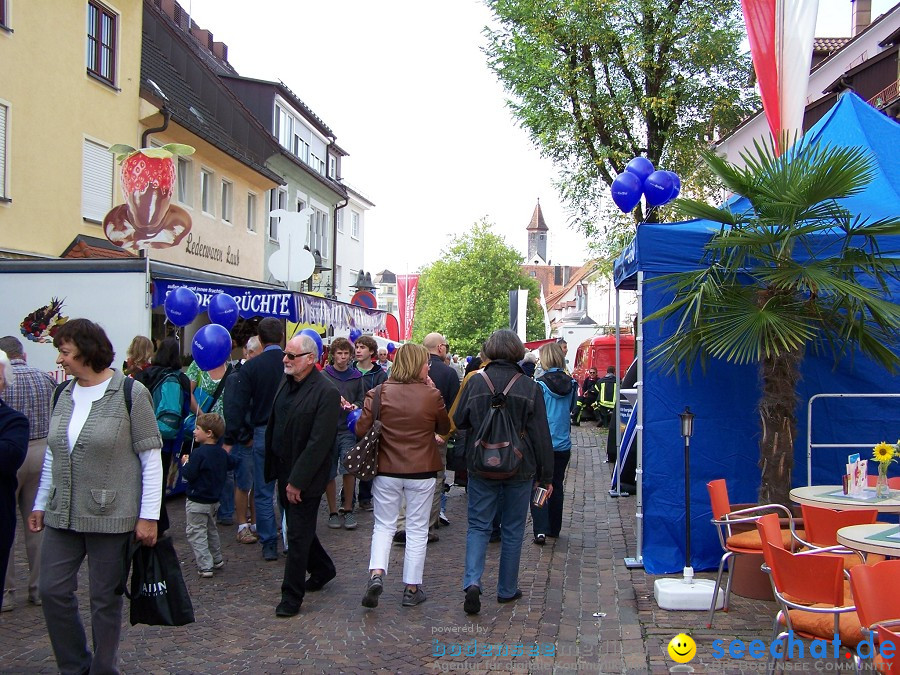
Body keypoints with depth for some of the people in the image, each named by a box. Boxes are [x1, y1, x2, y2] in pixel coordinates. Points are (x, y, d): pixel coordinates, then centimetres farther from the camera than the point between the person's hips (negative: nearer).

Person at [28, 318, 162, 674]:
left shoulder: (130, 394, -10)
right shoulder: (64, 395, 8)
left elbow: (151, 459, -10)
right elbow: (52, 455, 17)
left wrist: (149, 516, -13)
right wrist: (41, 504, 17)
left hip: (111, 516, -6)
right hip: (62, 515, 6)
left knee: (106, 598, 5)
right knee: (53, 590, 7)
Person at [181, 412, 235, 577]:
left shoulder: (198, 453, -23)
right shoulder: (221, 453, 2)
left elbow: (189, 474, -24)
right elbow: (232, 463, 18)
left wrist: (185, 463, -7)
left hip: (197, 502, -8)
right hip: (214, 500, 8)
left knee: (195, 533, -1)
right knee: (211, 530, 24)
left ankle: (205, 566, -5)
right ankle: (217, 560, 33)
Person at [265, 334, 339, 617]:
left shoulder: (326, 393, -20)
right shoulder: (287, 382, 5)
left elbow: (319, 443, -22)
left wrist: (297, 481, -21)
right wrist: (272, 467, 11)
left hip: (306, 476, -8)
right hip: (284, 470, 8)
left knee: (298, 534, 1)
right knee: (298, 527, 20)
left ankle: (291, 597, 12)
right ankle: (322, 569, 42)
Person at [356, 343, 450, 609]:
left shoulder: (378, 393, -8)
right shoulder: (432, 395, -9)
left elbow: (361, 430, -7)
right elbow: (445, 428, 6)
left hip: (386, 470, 1)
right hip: (422, 471, -1)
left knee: (384, 526, 14)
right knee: (417, 530, 11)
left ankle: (376, 574, -7)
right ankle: (412, 588, 16)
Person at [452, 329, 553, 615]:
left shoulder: (475, 383, -7)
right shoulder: (530, 387, -7)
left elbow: (458, 421, 3)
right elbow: (541, 434, -5)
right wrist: (546, 475, 2)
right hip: (519, 469, 0)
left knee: (478, 525, 9)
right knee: (512, 529, 12)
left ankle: (472, 581, -11)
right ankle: (507, 589, 21)